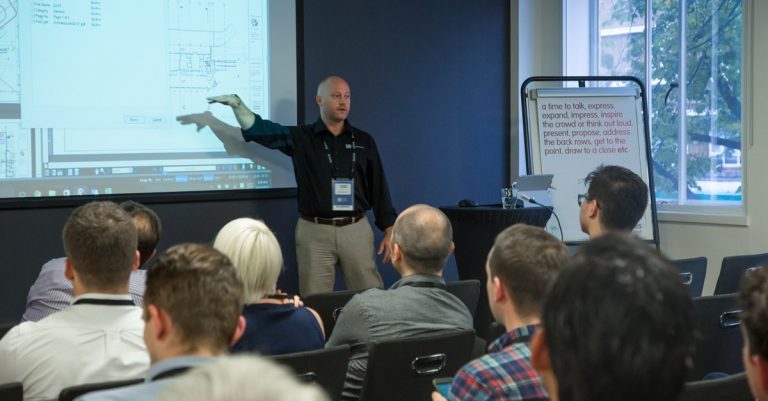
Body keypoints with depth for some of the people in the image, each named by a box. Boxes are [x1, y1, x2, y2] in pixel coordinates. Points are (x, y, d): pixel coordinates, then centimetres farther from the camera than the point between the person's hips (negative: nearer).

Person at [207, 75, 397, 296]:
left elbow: (379, 187, 7)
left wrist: (389, 231, 2)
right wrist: (237, 104, -20)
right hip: (315, 232, -1)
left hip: (356, 230, 1)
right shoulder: (301, 138, 3)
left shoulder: (363, 141, 7)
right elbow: (258, 129, -3)